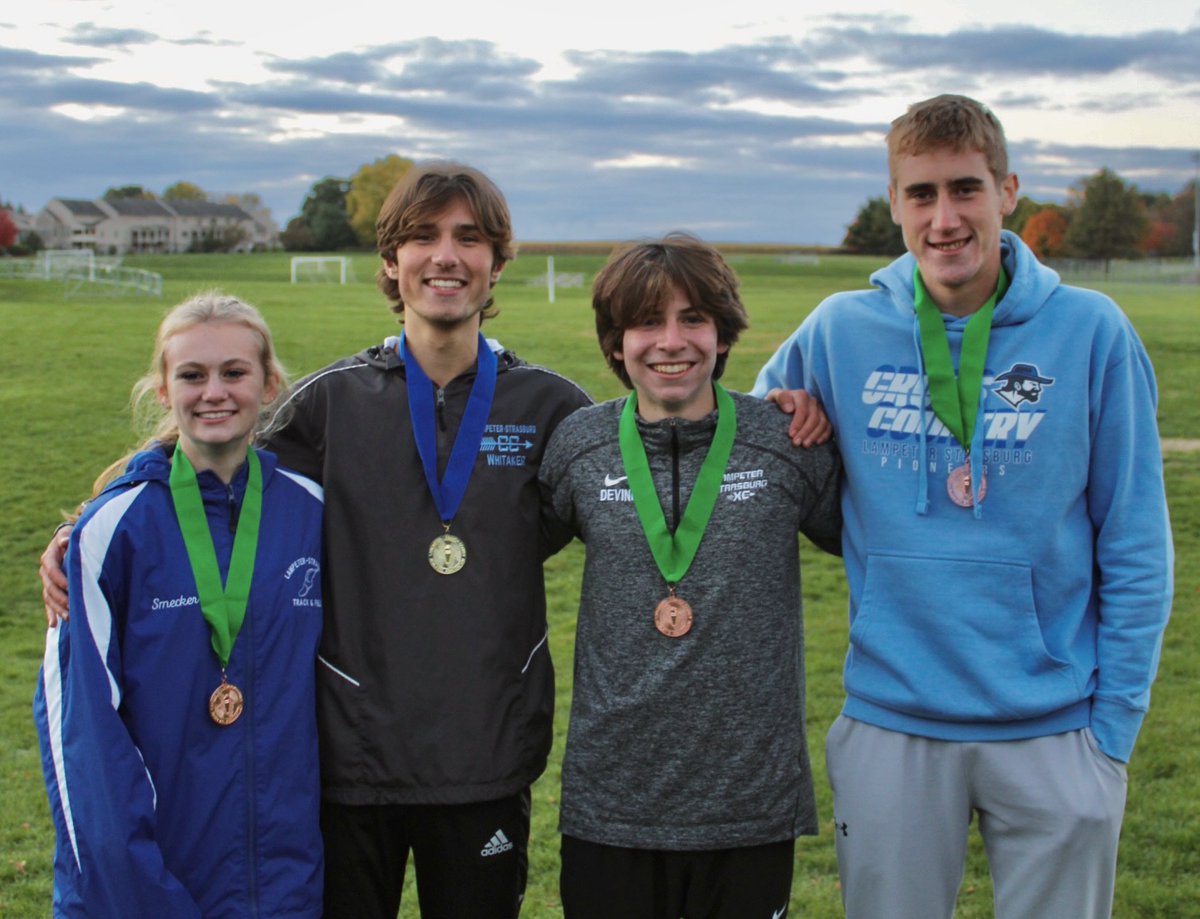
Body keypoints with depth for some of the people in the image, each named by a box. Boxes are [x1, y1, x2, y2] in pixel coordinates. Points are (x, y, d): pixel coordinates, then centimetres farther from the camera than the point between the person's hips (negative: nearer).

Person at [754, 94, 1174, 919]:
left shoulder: (1092, 332, -5)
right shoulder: (838, 333, -2)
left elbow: (1136, 549, -2)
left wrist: (1115, 723, -4)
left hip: (1055, 728, -1)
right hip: (891, 723, 1)